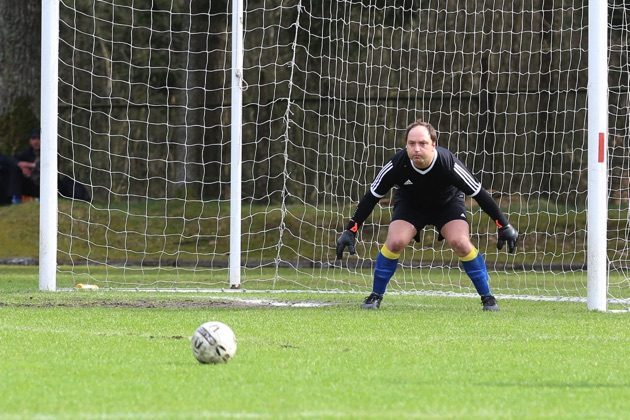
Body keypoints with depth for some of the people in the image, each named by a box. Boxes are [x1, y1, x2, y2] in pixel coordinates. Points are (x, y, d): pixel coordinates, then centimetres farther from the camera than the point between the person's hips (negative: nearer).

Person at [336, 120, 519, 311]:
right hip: (410, 203, 1)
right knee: (395, 241, -22)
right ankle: (375, 296, -2)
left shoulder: (448, 163, -35)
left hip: (448, 202, -1)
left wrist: (504, 226, -17)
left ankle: (487, 298, -6)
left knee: (460, 242, -23)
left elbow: (479, 194, -21)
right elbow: (371, 197, -18)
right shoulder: (397, 164, -32)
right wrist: (350, 231, -19)